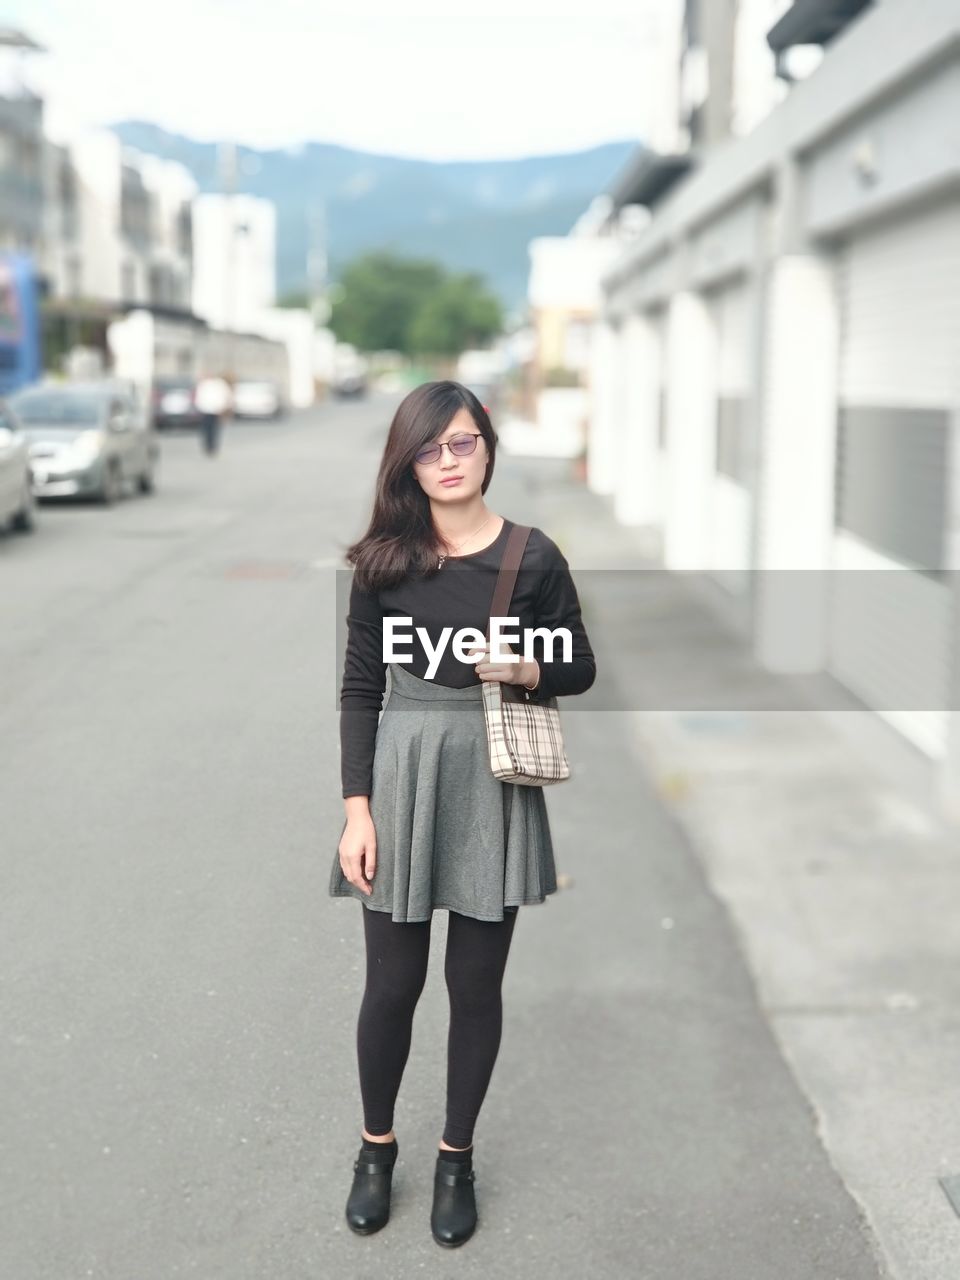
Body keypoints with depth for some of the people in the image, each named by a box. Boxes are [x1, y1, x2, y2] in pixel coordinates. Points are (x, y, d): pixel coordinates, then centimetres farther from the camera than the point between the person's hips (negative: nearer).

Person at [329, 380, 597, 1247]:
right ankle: (377, 1146, 33)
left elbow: (581, 669, 7)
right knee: (393, 983, 8)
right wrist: (357, 810, -6)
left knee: (475, 984, 9)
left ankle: (457, 1158, 30)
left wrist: (527, 671, -15)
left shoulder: (533, 556, -2)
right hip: (400, 779, 0)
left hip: (493, 786, 0)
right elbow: (360, 688, 0)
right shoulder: (384, 559, -1)